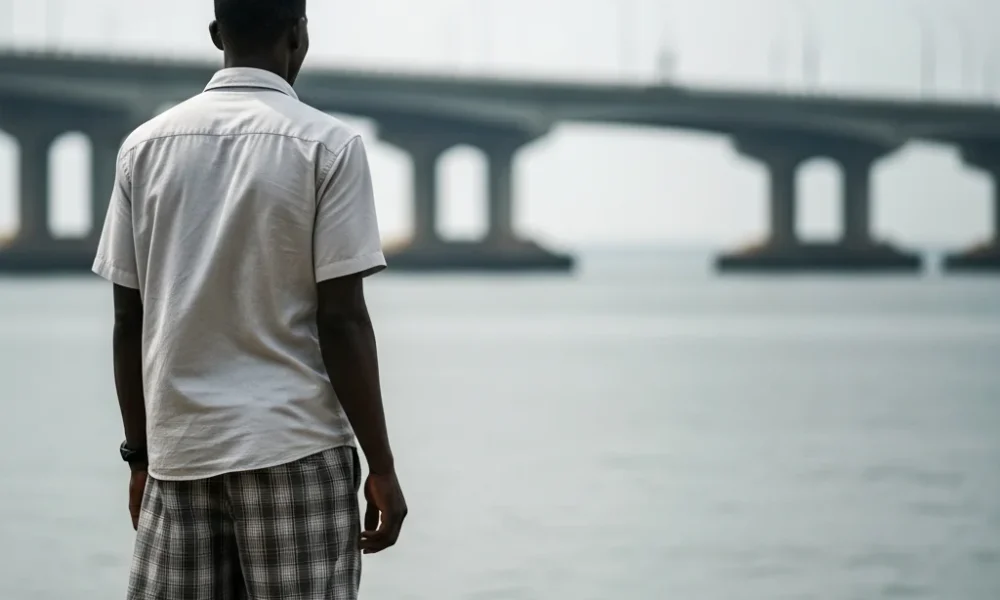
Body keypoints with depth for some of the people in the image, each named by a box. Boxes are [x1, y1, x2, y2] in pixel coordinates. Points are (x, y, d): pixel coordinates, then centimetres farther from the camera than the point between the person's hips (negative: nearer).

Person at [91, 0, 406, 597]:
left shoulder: (146, 145, 7)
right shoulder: (327, 145, -5)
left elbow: (129, 320, 8)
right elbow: (342, 320, -8)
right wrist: (382, 466, -3)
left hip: (179, 450, 4)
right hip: (294, 449, -4)